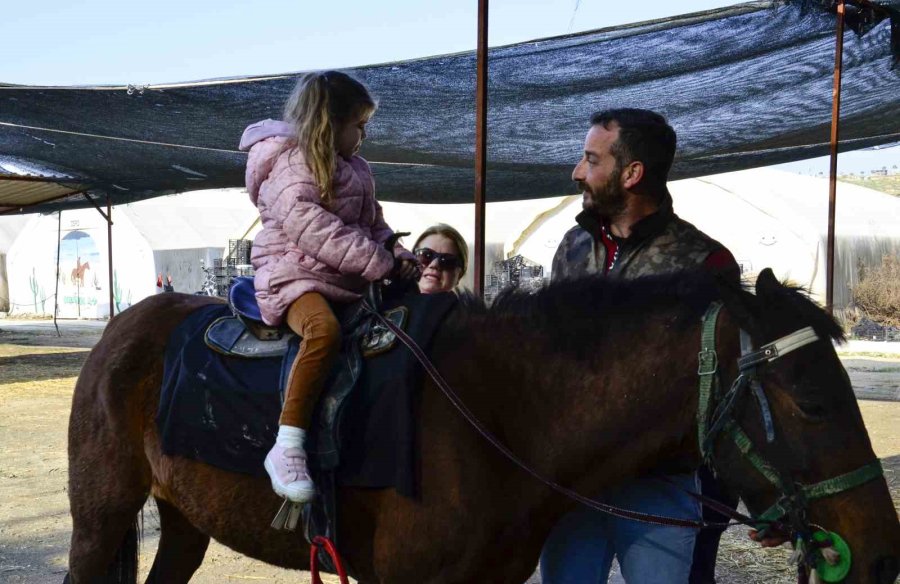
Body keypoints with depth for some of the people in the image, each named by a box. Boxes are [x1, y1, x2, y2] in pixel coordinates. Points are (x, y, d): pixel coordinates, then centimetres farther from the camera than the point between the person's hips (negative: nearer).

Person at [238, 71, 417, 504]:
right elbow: (312, 228, -22)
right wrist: (380, 263, -24)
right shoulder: (289, 166, -10)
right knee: (324, 329, -38)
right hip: (294, 277, -9)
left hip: (350, 283, 9)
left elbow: (374, 225, 24)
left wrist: (395, 254, 1)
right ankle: (287, 447, -37)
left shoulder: (356, 168, 19)